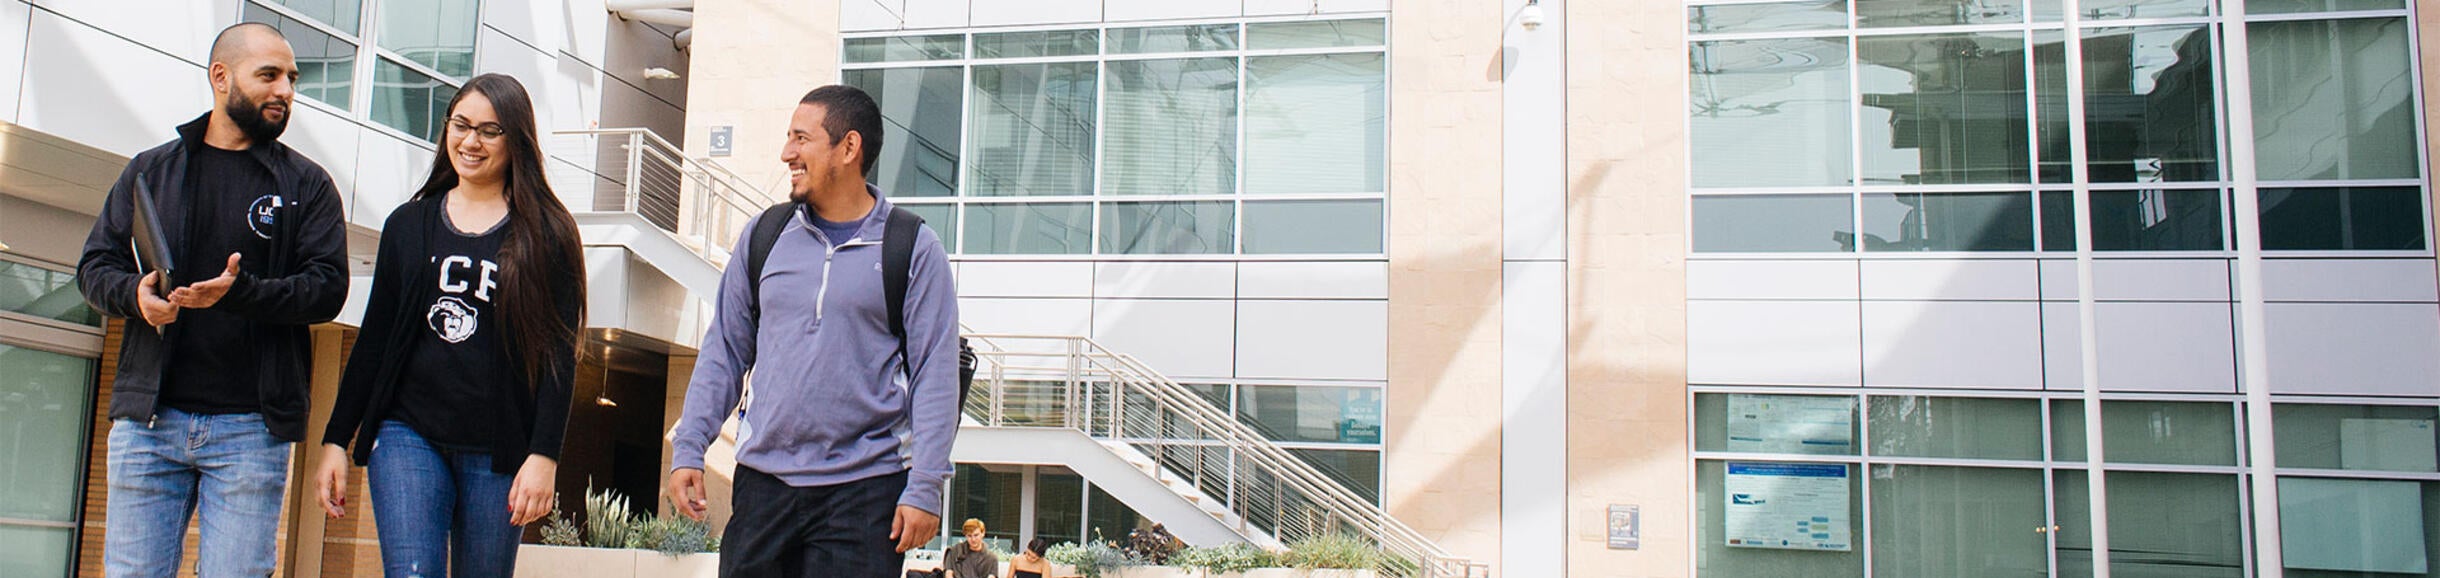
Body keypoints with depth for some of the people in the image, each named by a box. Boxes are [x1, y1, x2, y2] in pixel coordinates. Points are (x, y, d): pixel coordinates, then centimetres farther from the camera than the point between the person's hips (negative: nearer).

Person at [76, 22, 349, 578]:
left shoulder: (307, 184, 8)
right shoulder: (149, 170, 15)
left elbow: (327, 287, -3)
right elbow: (95, 265, 13)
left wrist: (239, 293, -20)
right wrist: (134, 293, -10)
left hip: (251, 427, -2)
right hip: (148, 416, 2)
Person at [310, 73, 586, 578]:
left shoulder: (545, 234, 2)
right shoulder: (408, 225, 13)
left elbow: (559, 355, -2)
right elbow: (373, 340, 15)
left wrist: (544, 456, -11)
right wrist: (336, 440, 10)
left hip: (498, 450, -2)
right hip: (408, 434, 2)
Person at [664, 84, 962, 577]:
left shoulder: (914, 249, -2)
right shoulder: (764, 235, 9)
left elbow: (935, 376, -5)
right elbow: (724, 352, 13)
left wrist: (924, 488, -11)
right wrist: (688, 449, 4)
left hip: (865, 489, -3)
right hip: (762, 481, 4)